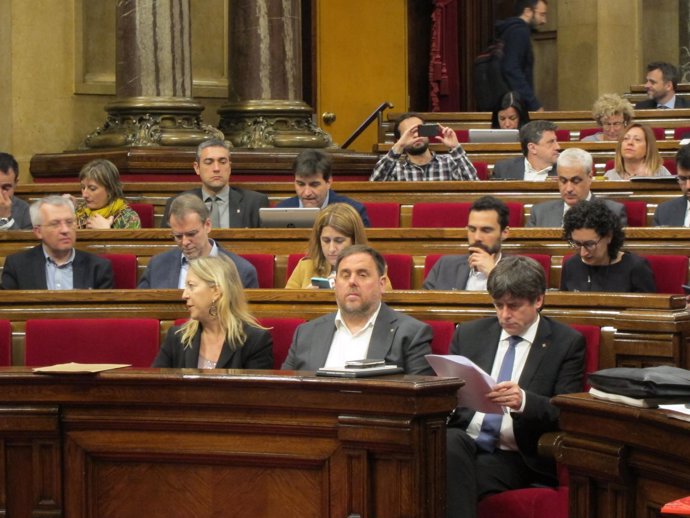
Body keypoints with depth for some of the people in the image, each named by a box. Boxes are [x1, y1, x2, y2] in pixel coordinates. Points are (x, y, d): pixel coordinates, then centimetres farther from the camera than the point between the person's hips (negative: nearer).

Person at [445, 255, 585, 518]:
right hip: (464, 440, 3)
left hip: (513, 456, -3)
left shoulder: (567, 343, 6)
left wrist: (524, 401, -23)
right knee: (450, 442, -35)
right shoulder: (469, 334, 18)